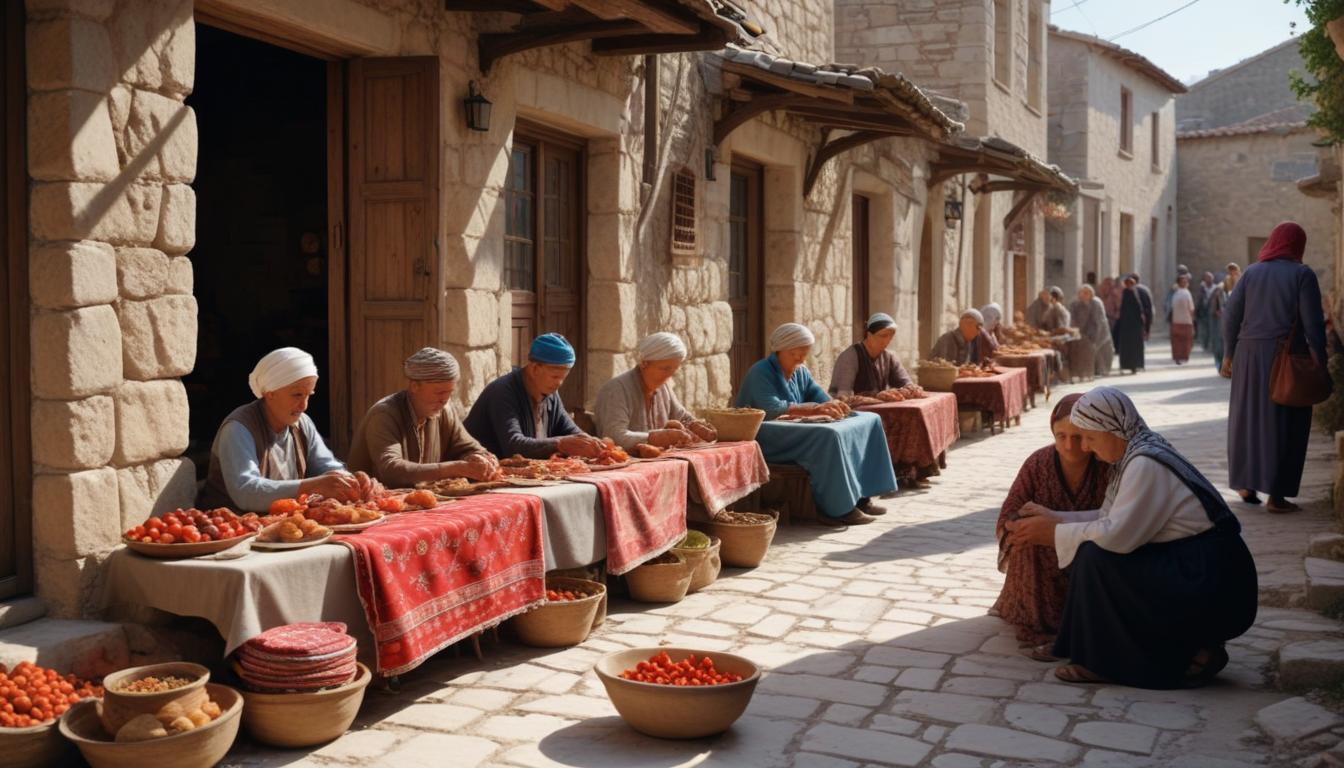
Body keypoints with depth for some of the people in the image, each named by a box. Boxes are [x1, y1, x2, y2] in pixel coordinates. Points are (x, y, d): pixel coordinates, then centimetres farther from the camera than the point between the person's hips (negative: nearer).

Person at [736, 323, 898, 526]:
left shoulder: (801, 372, 17)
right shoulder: (761, 372, -9)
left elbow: (819, 397, 9)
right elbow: (771, 409, -24)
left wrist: (832, 406, -16)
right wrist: (814, 409, -31)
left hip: (797, 430, 9)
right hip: (768, 440, -9)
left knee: (869, 421, 1)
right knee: (827, 435, -36)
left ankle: (860, 496, -4)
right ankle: (839, 509, -31)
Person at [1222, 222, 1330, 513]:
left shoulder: (1251, 272, 7)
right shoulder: (1302, 274, -4)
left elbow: (1230, 316, 4)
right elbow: (1313, 323, -9)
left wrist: (1228, 355, 11)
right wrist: (1320, 362, -4)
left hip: (1249, 356, 4)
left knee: (1249, 418, 15)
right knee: (1283, 423, 2)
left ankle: (1247, 484, 19)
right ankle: (1276, 495, 2)